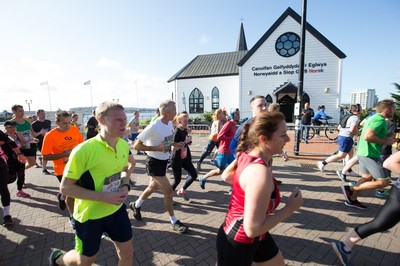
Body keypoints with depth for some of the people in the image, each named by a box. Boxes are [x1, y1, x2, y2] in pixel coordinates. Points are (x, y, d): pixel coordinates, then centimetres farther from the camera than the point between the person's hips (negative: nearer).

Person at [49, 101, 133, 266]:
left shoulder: (124, 145, -6)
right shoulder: (84, 150, -25)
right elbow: (65, 187, -19)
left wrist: (125, 186, -9)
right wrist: (103, 196, -27)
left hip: (116, 209, 5)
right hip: (89, 214, -4)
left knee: (127, 251, 14)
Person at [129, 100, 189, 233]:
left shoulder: (170, 124, -1)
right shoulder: (153, 127, -25)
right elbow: (136, 145, -21)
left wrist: (175, 145, -3)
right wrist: (156, 148, -29)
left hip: (164, 161, 8)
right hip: (154, 162, -8)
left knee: (153, 187, 23)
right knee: (168, 191, -4)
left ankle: (136, 205, 49)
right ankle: (174, 222, 16)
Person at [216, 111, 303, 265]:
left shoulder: (247, 154, -8)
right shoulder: (260, 172, -35)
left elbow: (226, 176, 9)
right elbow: (252, 229, -30)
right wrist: (290, 208, -21)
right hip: (237, 242, -8)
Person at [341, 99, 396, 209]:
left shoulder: (373, 118, 15)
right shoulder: (380, 120, -16)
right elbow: (368, 136, -29)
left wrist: (387, 137, 12)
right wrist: (385, 141, -15)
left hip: (364, 152, 10)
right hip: (369, 154, -10)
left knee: (367, 178, 18)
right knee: (384, 182, -6)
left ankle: (352, 199, 25)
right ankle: (350, 188, -3)